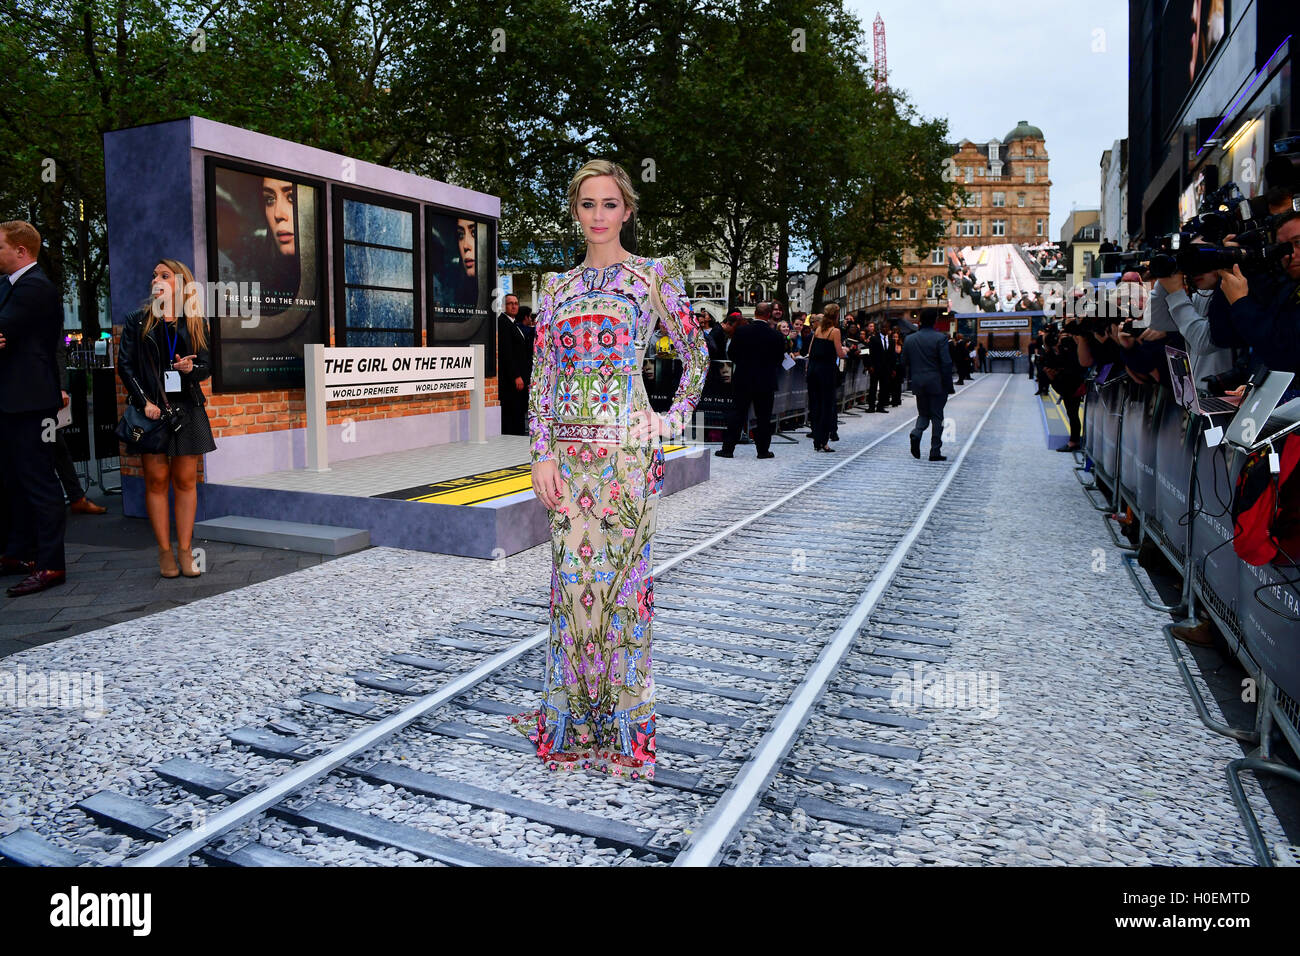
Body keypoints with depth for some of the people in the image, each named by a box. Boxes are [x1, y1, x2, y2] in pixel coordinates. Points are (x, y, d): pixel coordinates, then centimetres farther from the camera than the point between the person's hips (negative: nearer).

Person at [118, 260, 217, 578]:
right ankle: (164, 552, 5)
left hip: (187, 408, 1)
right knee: (156, 479, -1)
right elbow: (125, 365, 4)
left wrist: (191, 368, -14)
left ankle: (185, 550, 5)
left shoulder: (196, 323, 11)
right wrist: (145, 401, -7)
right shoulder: (137, 321, 9)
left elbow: (207, 365, 9)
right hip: (151, 407, -1)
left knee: (185, 480, 1)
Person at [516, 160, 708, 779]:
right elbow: (541, 378, 8)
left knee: (621, 573, 1)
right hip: (569, 450, 4)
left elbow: (696, 356, 9)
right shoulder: (558, 288, 12)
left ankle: (622, 718, 16)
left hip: (626, 447, -3)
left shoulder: (655, 276, 3)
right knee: (573, 575, 7)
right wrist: (542, 454, 0)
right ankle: (572, 715, 22)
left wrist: (674, 420, 1)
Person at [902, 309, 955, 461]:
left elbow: (904, 362, 8)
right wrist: (949, 386, -8)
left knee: (923, 414, 17)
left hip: (918, 384, 4)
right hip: (936, 384, -4)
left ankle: (917, 433, -13)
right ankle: (935, 452, 5)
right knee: (937, 417, 5)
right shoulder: (940, 338, -10)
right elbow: (946, 363, -12)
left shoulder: (909, 339, 3)